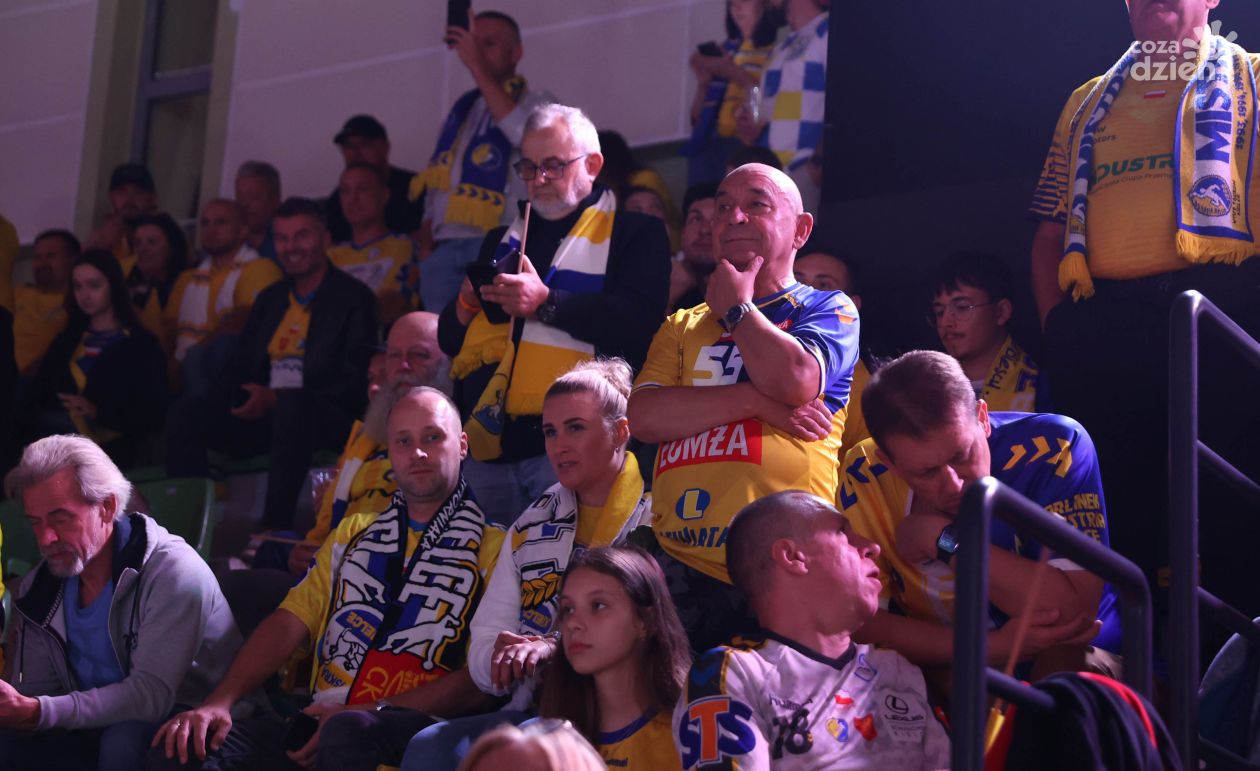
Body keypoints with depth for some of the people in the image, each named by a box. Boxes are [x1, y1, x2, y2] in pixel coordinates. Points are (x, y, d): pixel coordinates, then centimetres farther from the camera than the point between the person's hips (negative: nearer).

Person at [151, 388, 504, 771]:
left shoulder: (492, 549, 7)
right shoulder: (353, 534, 25)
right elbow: (290, 622, 15)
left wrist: (372, 712, -15)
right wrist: (218, 702, -2)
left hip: (418, 727, -4)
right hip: (323, 719, 4)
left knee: (348, 732, -39)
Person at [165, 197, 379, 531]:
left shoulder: (355, 299, 3)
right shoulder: (271, 297, 23)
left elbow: (355, 384, -7)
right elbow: (241, 364, 21)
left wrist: (275, 399, -16)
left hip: (326, 419, -6)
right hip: (262, 415, 6)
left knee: (291, 404, -39)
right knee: (186, 410, -17)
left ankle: (273, 530, -39)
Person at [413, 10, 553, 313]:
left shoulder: (535, 103, 8)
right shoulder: (461, 110, 26)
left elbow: (523, 133, -17)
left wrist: (477, 67, -14)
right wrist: (426, 239, 10)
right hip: (444, 248, 6)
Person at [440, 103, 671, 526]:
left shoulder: (636, 233, 6)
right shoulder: (501, 240, 24)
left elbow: (638, 323, -12)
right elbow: (449, 339, 24)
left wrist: (546, 302, -17)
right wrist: (466, 305, 1)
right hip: (486, 447, 6)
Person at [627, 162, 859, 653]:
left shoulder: (828, 310, 11)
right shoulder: (684, 326, 22)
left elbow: (795, 382, -12)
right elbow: (643, 417, 4)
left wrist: (736, 305, 5)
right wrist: (755, 401, -7)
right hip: (681, 568, 3)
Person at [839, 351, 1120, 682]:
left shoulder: (1055, 446, -21)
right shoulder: (866, 475, -13)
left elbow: (1072, 612, -27)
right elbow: (864, 622, -12)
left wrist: (945, 539, -23)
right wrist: (994, 647, -24)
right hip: (944, 673, 1)